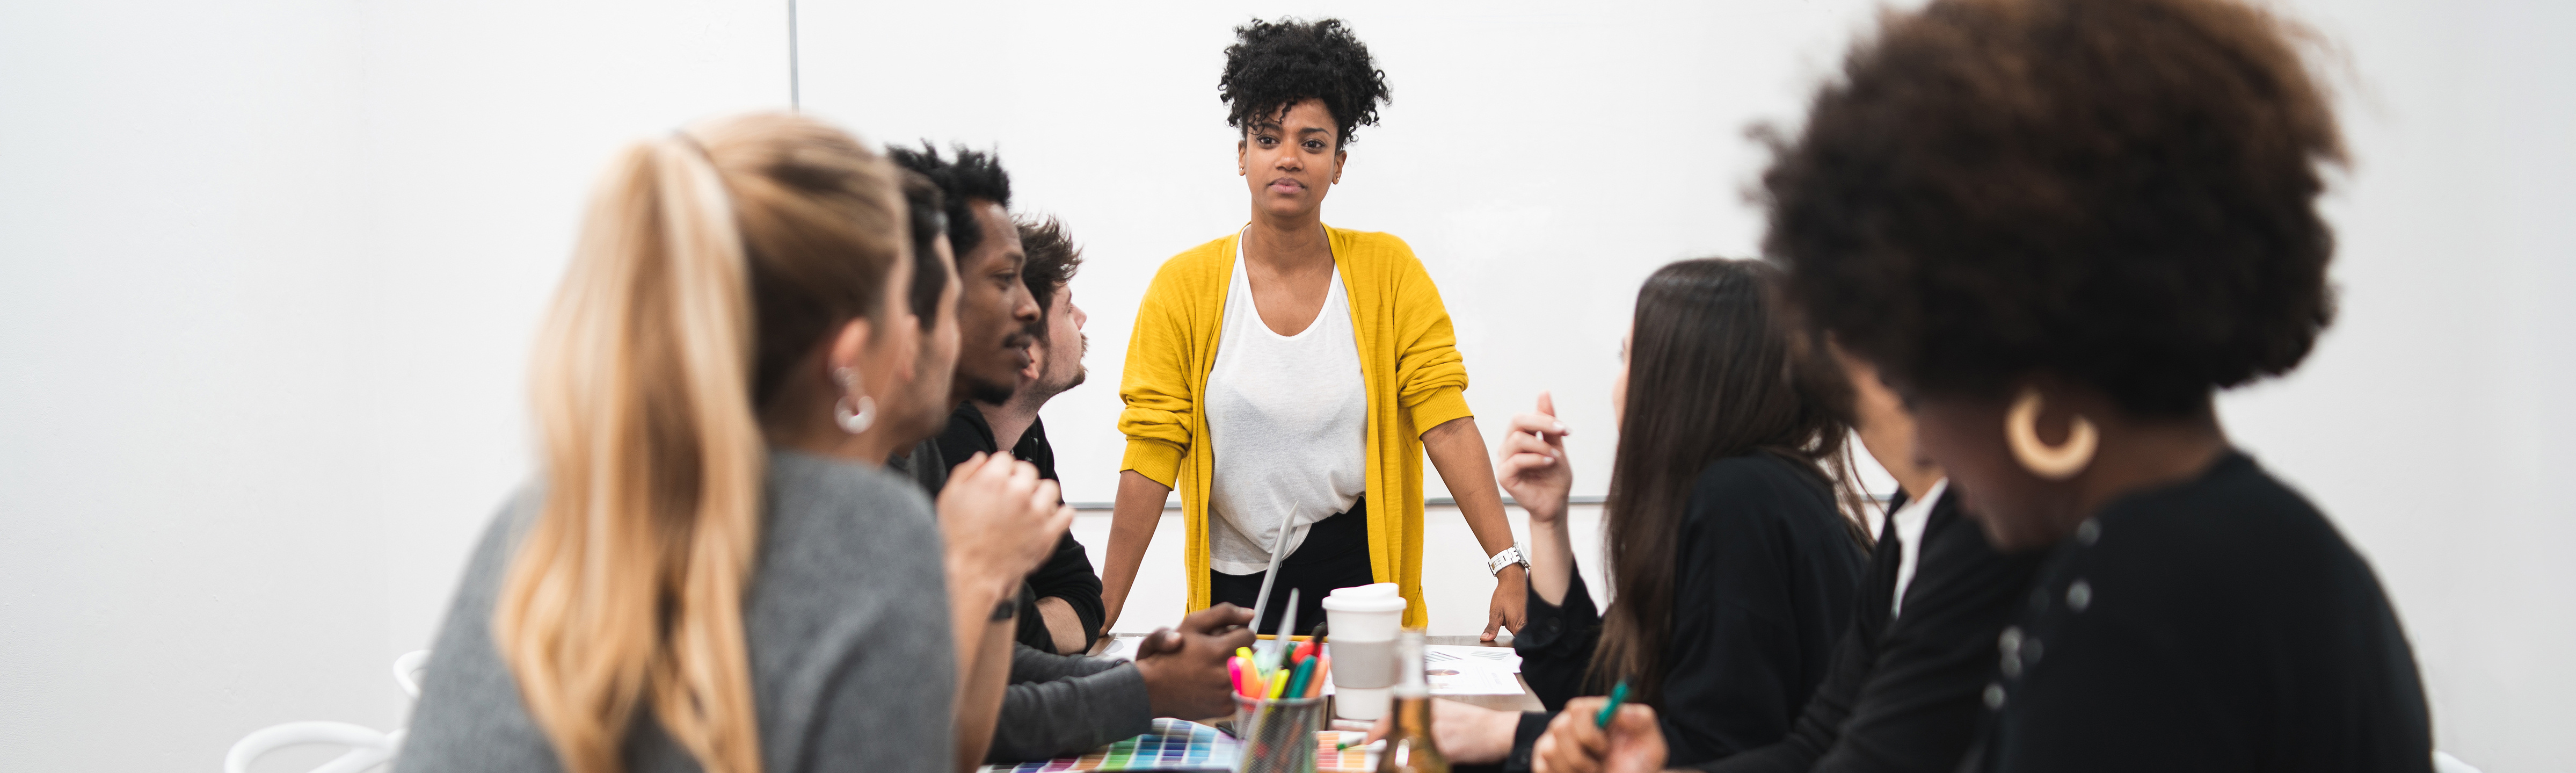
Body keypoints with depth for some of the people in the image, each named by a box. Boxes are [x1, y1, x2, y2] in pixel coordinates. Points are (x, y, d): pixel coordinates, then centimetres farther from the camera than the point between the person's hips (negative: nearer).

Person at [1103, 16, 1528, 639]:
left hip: (1359, 568, 0)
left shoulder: (1388, 270, -2)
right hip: (1234, 584, 0)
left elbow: (1447, 425, -7)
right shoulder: (1184, 286, -4)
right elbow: (1151, 456, -5)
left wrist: (1508, 567, -17)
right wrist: (1104, 614, -10)